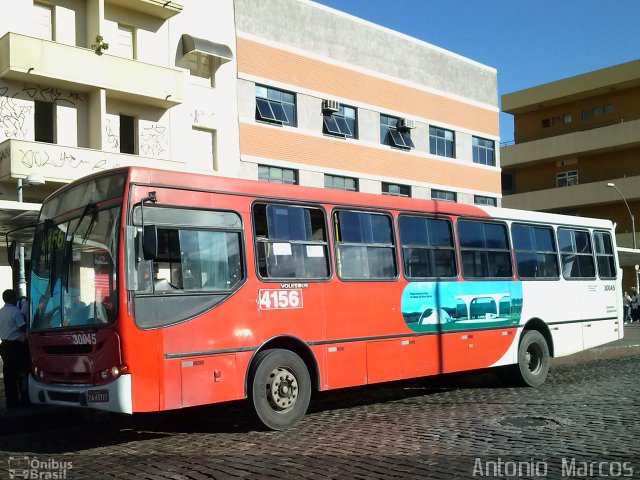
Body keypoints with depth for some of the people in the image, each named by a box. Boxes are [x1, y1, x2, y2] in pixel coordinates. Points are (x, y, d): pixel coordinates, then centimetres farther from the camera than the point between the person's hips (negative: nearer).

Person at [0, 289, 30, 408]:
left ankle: (10, 400, 10)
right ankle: (24, 398, 2)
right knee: (20, 372, -1)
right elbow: (23, 328, -14)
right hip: (15, 346, -7)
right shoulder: (15, 311, -12)